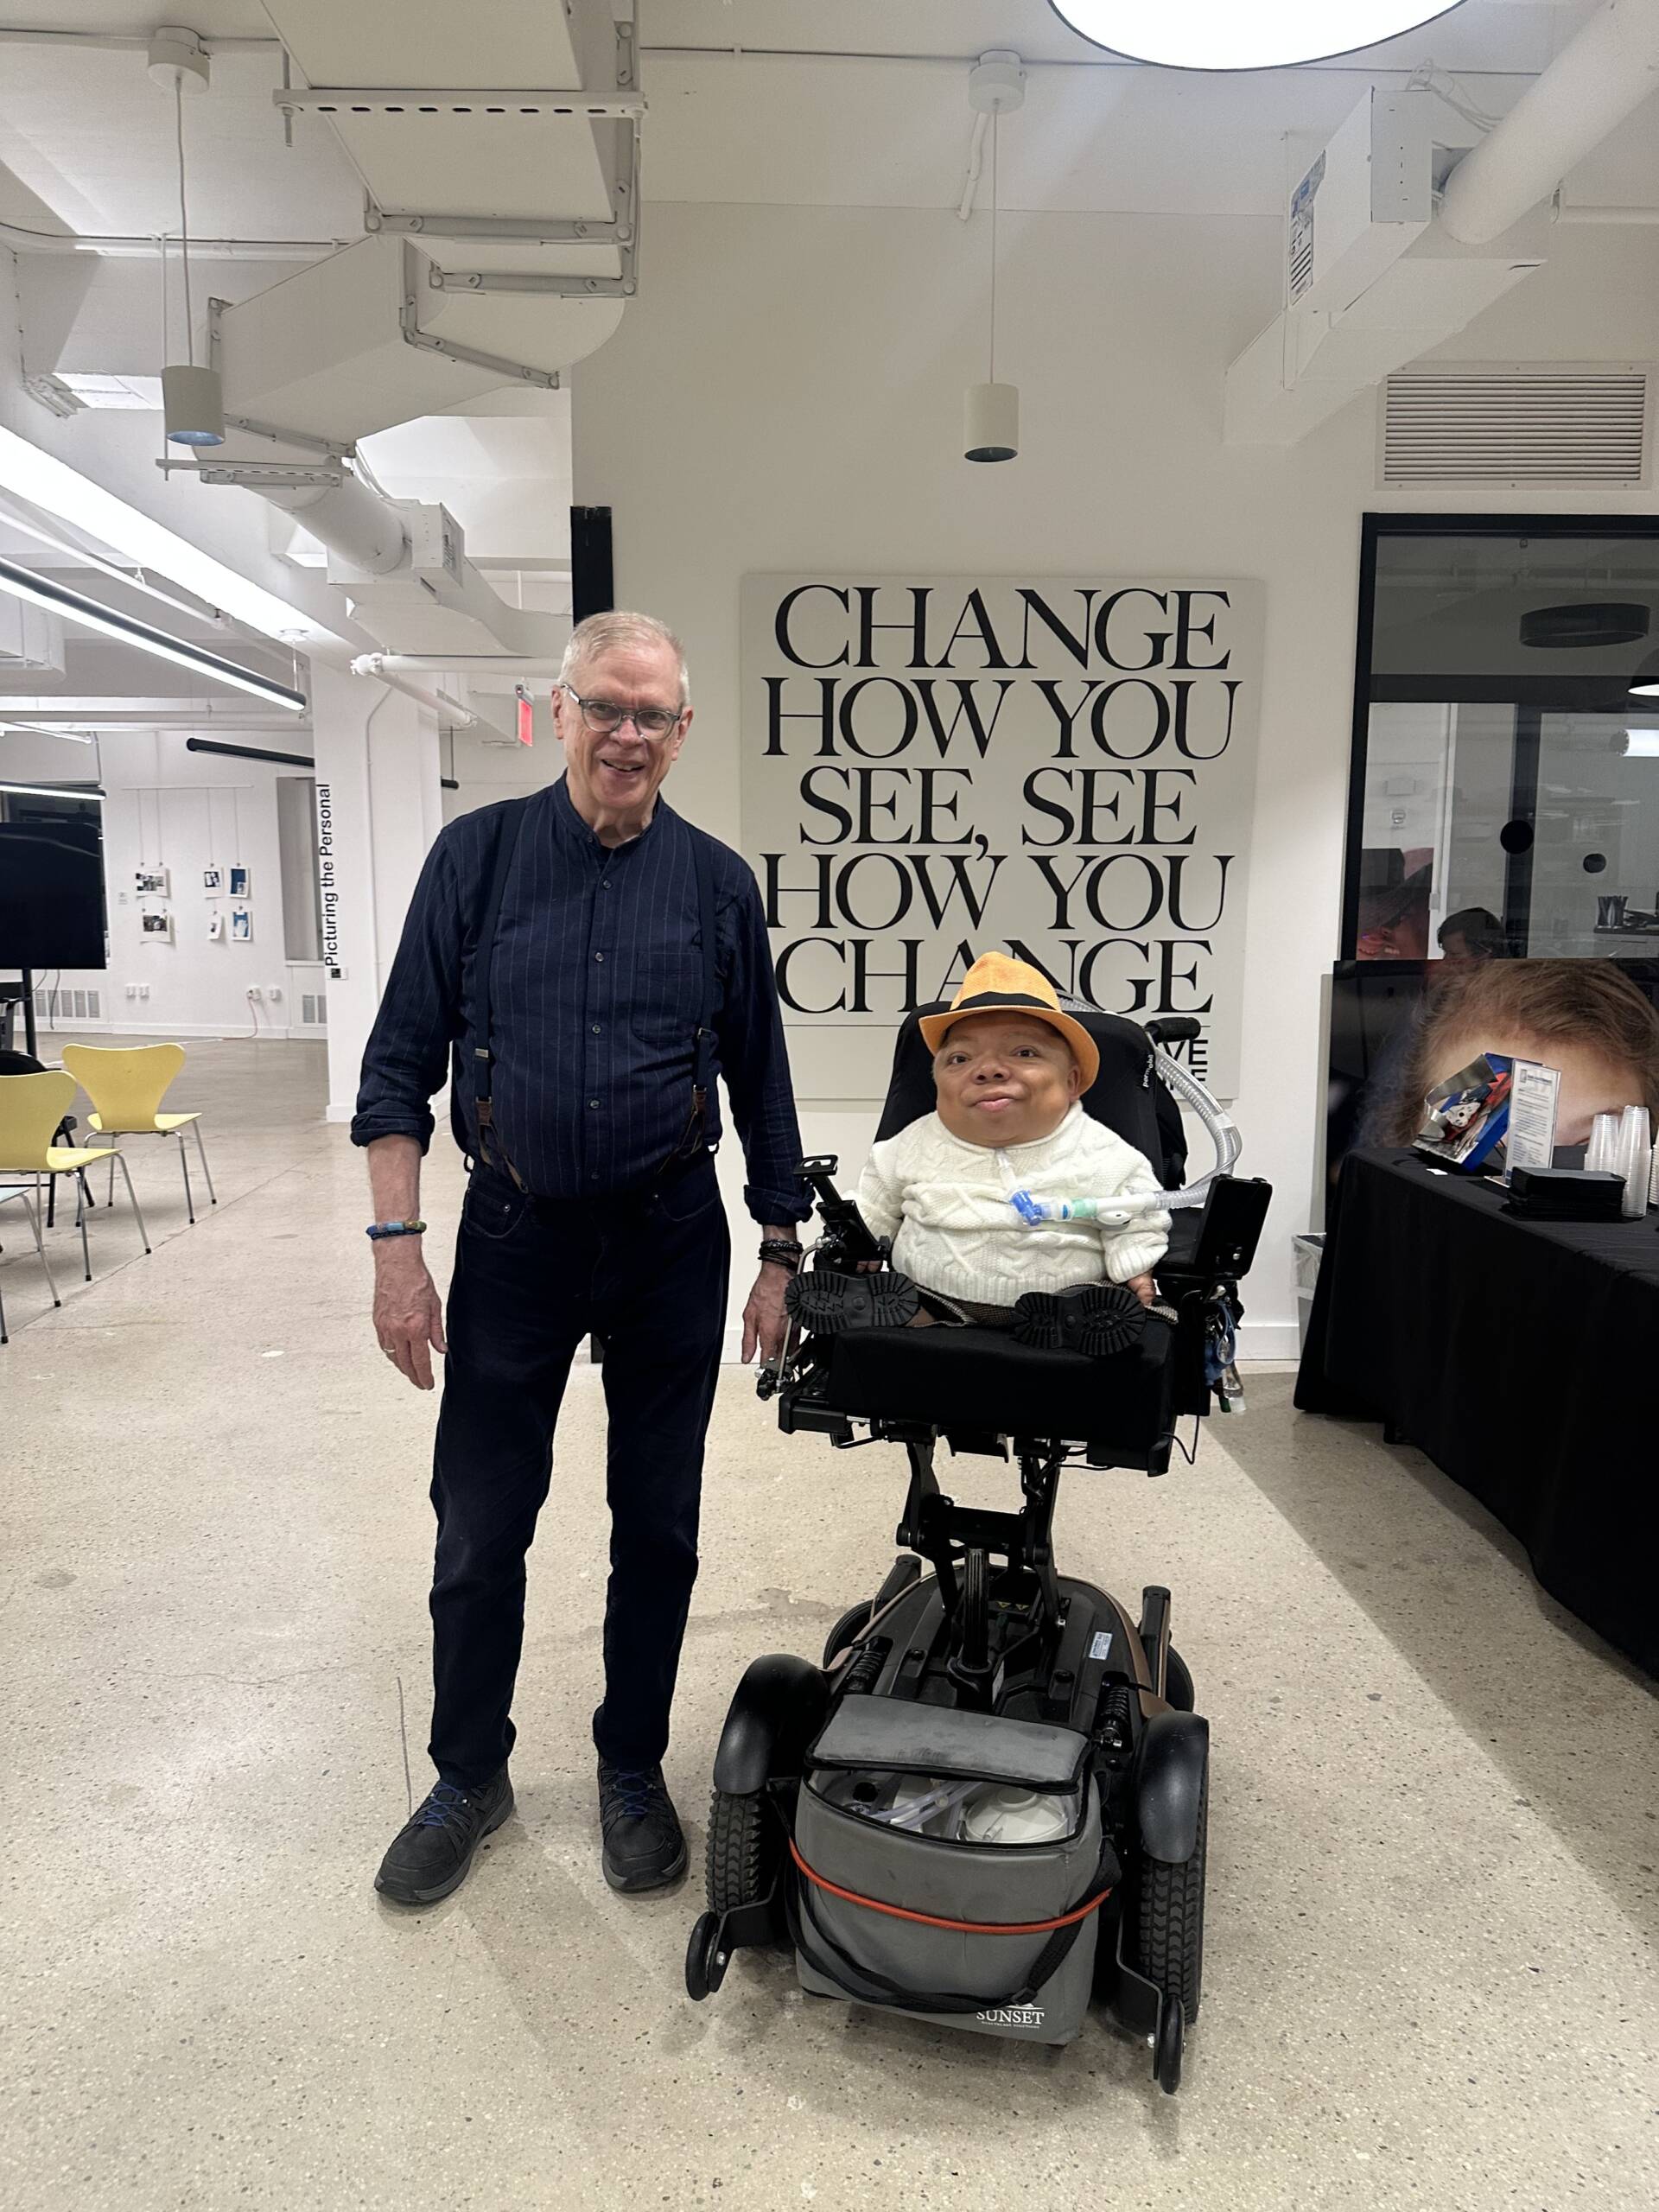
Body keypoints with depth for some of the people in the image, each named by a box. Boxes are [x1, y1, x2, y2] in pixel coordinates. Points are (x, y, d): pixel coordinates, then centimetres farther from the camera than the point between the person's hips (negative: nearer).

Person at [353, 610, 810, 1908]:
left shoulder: (717, 883, 1)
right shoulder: (479, 854, -1)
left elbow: (761, 1080, 6)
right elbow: (403, 1059, -1)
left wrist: (781, 1260, 5)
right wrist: (397, 1245, -8)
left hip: (671, 1239, 1)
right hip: (515, 1233, 0)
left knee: (658, 1525, 11)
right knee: (480, 1525, 9)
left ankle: (633, 1771, 32)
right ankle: (469, 1777, 32)